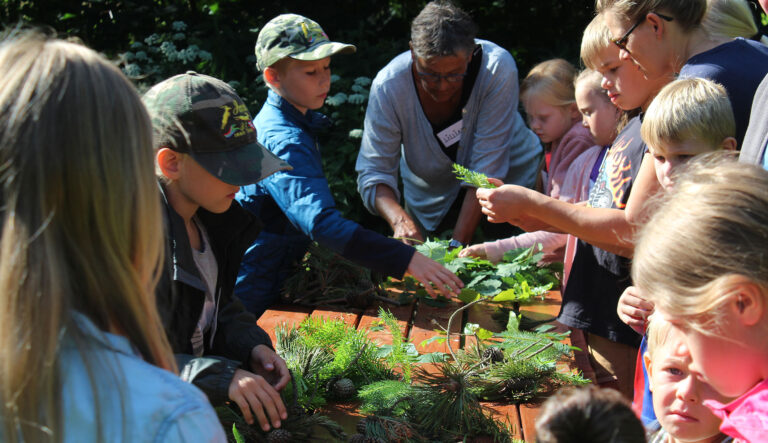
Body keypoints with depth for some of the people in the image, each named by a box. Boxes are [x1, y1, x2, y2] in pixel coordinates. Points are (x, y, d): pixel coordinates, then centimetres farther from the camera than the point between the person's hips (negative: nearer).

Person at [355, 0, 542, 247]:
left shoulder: (497, 68, -33)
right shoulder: (388, 86, -29)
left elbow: (487, 169, -31)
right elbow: (373, 173, -24)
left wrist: (459, 243, -35)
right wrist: (400, 219, -45)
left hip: (507, 174, -1)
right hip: (431, 189, 1)